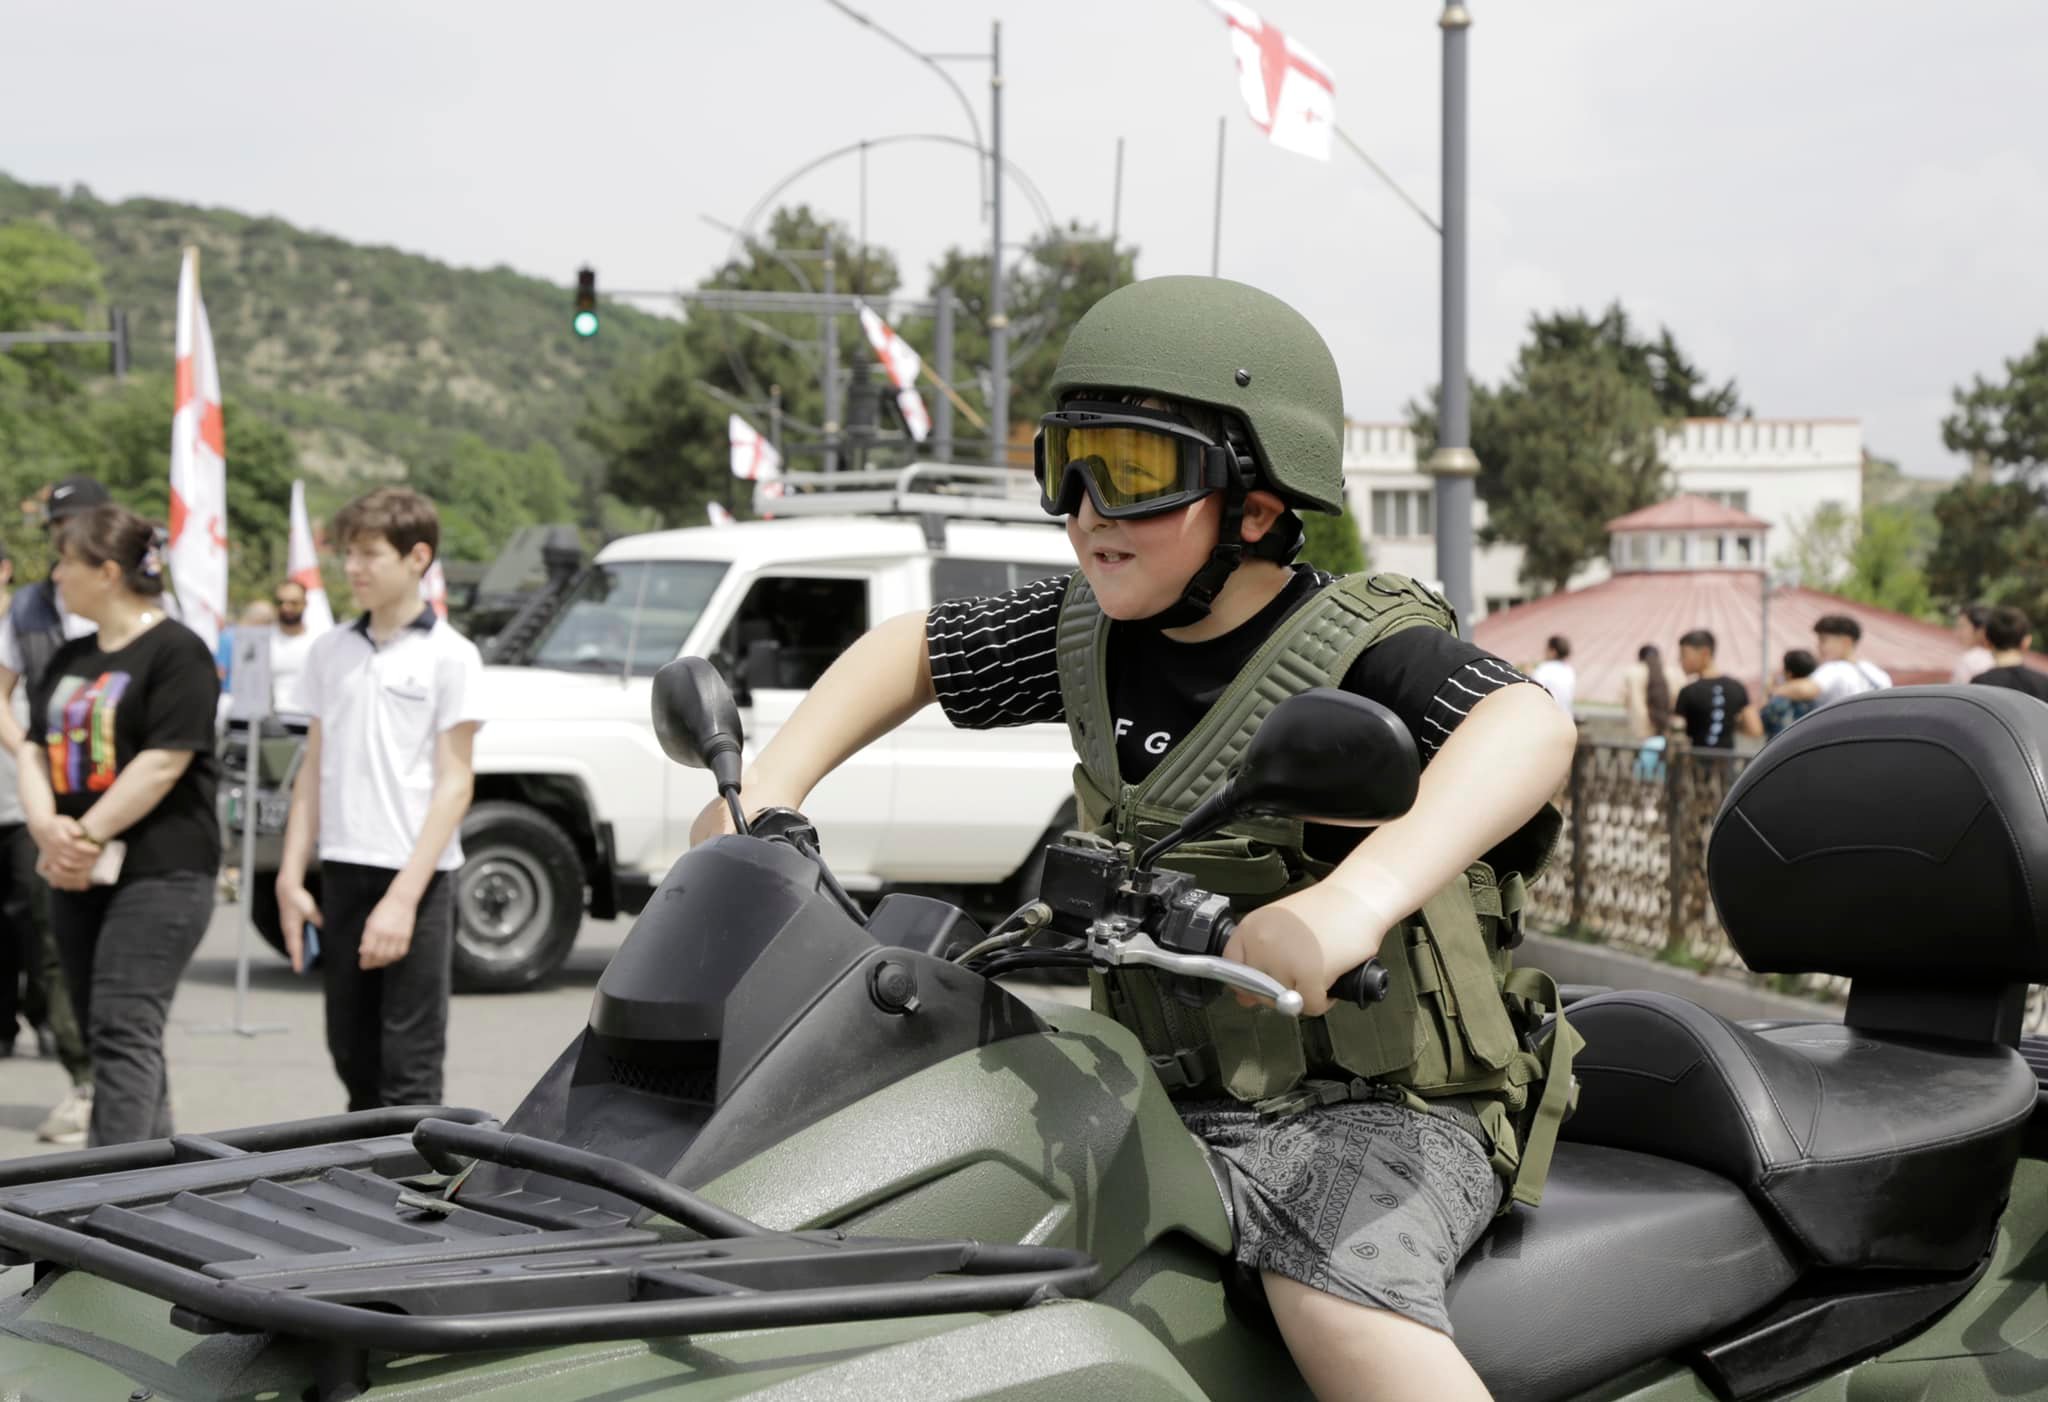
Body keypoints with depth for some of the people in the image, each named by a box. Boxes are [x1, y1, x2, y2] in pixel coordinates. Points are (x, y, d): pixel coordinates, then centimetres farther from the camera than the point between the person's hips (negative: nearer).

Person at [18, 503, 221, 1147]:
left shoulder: (176, 651, -9)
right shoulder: (70, 659, 16)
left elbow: (164, 763, -16)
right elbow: (34, 749, 11)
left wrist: (87, 836, -16)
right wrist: (47, 828, -8)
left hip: (159, 872, -8)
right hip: (77, 876, 8)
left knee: (123, 1031, -15)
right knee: (106, 1034, 12)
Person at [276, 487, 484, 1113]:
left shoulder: (449, 656, -5)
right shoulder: (331, 651, 11)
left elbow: (454, 783, -8)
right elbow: (314, 769, 14)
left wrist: (403, 897, -15)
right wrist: (290, 877, 5)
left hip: (416, 875, -6)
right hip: (342, 872, 6)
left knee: (409, 1068, -5)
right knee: (353, 1056, 13)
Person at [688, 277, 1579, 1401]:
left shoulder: (1361, 647, -16)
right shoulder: (1086, 634, 5)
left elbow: (1532, 724, -36)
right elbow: (913, 648, 21)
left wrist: (1359, 895, -53)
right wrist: (766, 792, 6)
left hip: (1378, 1106, -7)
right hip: (1172, 1100, 7)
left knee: (1331, 1286, -35)